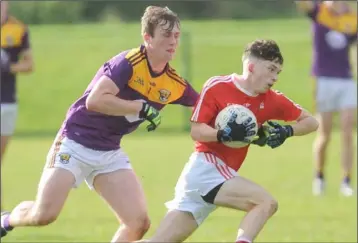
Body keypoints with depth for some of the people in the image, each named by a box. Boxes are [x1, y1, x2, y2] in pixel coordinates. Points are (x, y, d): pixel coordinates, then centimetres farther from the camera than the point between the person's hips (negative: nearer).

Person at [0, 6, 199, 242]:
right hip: (75, 144, -6)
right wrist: (141, 107, -28)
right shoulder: (128, 63, -20)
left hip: (110, 154, 6)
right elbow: (95, 100, -31)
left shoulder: (174, 84, -1)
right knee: (44, 215, -10)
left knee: (139, 222, -9)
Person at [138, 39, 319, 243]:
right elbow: (196, 131, -8)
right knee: (267, 202, -23)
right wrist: (224, 134, -26)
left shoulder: (271, 100, 7)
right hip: (206, 167, -7)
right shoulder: (217, 87, -6)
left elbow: (311, 122, 13)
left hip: (221, 174, 7)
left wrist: (286, 132, -6)